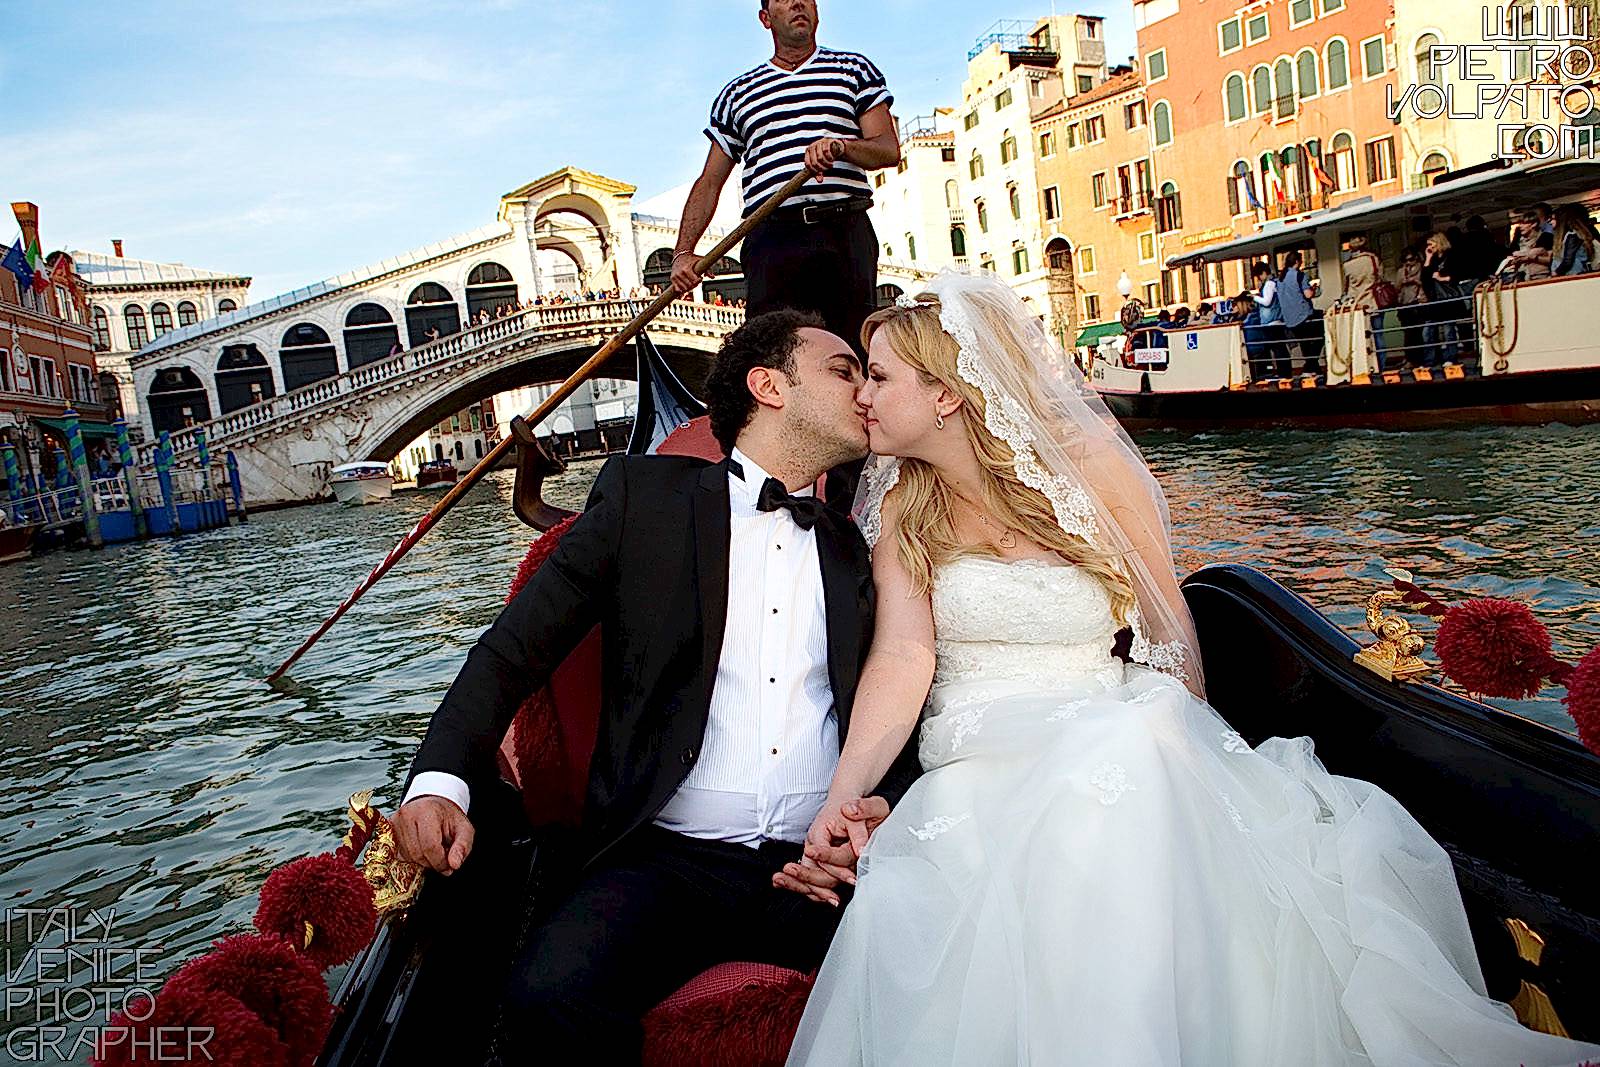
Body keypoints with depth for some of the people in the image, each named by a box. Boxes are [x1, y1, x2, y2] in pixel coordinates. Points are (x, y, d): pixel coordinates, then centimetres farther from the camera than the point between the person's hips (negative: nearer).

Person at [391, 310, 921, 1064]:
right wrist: (442, 781, -11)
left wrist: (888, 803, -8)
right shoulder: (645, 494, 8)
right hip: (664, 859, -2)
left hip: (823, 864, 3)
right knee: (552, 997, -30)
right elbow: (517, 645, 4)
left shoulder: (859, 549, 16)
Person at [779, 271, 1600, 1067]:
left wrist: (1185, 745, -11)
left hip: (1122, 737, -1)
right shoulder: (901, 508, 5)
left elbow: (1169, 628, 2)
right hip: (976, 761, 1)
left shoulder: (1088, 465, -1)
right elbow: (904, 656, -9)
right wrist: (844, 795, -24)